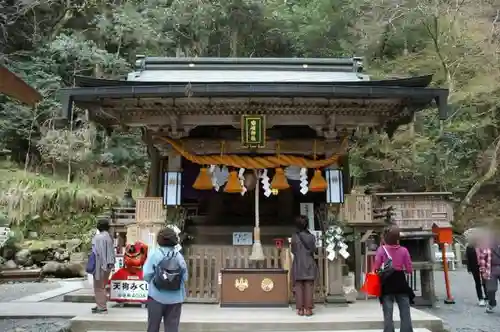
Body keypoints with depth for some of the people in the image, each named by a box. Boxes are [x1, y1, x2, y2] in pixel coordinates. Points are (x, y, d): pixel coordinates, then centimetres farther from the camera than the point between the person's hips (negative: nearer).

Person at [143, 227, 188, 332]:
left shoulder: (155, 254, -7)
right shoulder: (179, 256, -1)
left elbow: (146, 275, -11)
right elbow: (185, 277, -2)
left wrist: (154, 282, 10)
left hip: (157, 296, -2)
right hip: (175, 298, 2)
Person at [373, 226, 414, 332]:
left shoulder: (381, 249, -6)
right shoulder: (403, 250, -3)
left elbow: (376, 268, -9)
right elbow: (409, 269, 0)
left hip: (387, 283, -1)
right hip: (400, 282, 1)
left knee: (388, 316, 5)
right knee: (405, 314, 9)